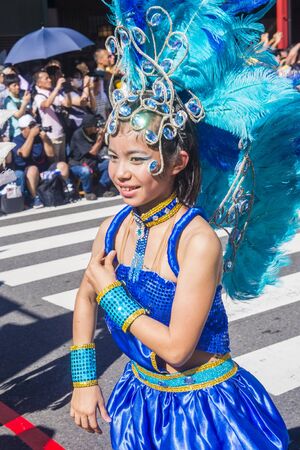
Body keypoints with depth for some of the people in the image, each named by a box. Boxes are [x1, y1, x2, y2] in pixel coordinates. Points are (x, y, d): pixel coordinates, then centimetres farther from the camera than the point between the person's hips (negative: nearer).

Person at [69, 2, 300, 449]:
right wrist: (84, 381, 7)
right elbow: (85, 299, 9)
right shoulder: (112, 230, -8)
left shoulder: (198, 240, -26)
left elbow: (176, 346, -26)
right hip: (143, 397, 5)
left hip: (206, 409, -5)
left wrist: (111, 291, -17)